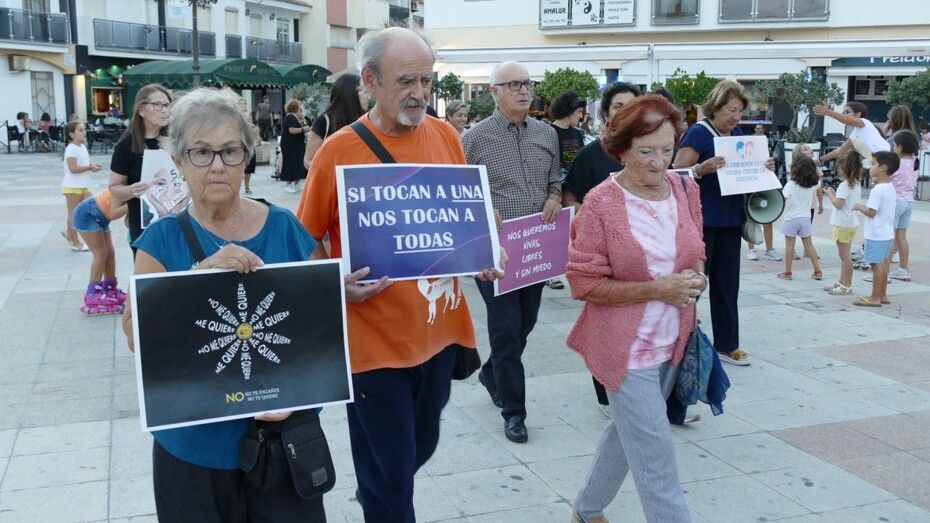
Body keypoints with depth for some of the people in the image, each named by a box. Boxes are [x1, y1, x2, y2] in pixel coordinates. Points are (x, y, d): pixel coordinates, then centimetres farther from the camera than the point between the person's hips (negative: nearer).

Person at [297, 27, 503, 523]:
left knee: (420, 449, 24)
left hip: (437, 327, 5)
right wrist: (338, 284, -21)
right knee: (389, 474, 5)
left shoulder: (445, 136, 1)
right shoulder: (338, 150, -13)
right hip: (373, 336, -5)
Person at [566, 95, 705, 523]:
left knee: (628, 433, 23)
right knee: (657, 463, -2)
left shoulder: (686, 190, 1)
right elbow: (585, 283, -15)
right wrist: (658, 288, -21)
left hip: (672, 341, 7)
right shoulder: (601, 203, -17)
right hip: (627, 346, -7)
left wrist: (695, 279, -7)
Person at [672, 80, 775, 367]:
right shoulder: (698, 133, -11)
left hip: (730, 220, 7)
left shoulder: (738, 134, 10)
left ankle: (726, 344, 21)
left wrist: (765, 168, 2)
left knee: (727, 284, 12)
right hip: (702, 221, -7)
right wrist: (703, 168, -34)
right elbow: (677, 173, -16)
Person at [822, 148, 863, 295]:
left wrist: (830, 194, -9)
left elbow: (838, 204, -23)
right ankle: (842, 282, 24)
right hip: (852, 222, 10)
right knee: (845, 255, 16)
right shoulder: (857, 184, 10)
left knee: (844, 255, -4)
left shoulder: (844, 185, -18)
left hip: (843, 224, -10)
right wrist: (834, 193, 12)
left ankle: (847, 286, 0)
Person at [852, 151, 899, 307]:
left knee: (876, 264, -4)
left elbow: (871, 212, -21)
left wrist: (859, 207, -4)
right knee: (881, 264, 17)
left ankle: (875, 298, 0)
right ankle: (883, 295, 22)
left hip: (876, 235, -10)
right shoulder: (891, 188, 10)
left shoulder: (877, 190, -20)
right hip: (887, 233, 10)